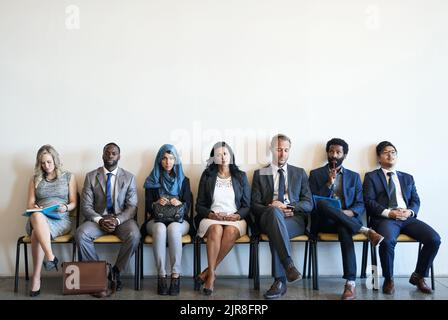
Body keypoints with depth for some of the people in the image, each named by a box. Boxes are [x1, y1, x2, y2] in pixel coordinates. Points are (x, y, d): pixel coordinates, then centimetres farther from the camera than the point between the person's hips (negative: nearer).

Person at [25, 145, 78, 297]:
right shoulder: (35, 179, 19)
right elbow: (30, 203, 14)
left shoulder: (69, 177, 13)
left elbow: (73, 203, 10)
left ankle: (36, 277, -31)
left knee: (37, 233, -37)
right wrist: (35, 208, -11)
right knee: (37, 215, -40)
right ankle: (50, 256, -42)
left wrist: (65, 208, -13)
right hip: (38, 219, 2)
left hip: (61, 220, -2)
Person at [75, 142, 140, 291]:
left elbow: (132, 206, -1)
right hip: (98, 219, 1)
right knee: (81, 234, -30)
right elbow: (86, 206, 0)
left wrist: (117, 220, -19)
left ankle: (116, 271, -8)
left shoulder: (129, 177, 5)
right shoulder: (91, 177, 5)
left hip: (122, 219, -1)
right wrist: (99, 220, -19)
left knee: (134, 235, -32)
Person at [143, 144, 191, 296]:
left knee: (173, 228, -36)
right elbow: (148, 207, 6)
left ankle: (176, 275, -32)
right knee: (160, 229, -36)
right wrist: (156, 203, -16)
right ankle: (161, 276, -32)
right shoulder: (152, 181, 11)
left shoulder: (183, 180, 12)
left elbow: (188, 206, 4)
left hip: (179, 221, 0)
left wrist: (180, 203, -18)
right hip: (156, 220, 0)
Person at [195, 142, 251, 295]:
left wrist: (237, 215, -11)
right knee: (216, 229, -36)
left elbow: (247, 206, 10)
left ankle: (209, 271, -26)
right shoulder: (207, 176, 12)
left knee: (231, 231, -35)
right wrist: (211, 214, -12)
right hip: (211, 218, 0)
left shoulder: (241, 176, 13)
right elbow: (199, 205, 8)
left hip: (235, 219, 0)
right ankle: (211, 274, -33)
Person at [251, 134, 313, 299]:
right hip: (268, 218, 0)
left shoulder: (300, 173, 19)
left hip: (294, 219, 1)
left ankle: (280, 281, -34)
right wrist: (273, 208, -14)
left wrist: (289, 207, -10)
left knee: (275, 233, -36)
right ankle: (289, 265, -44)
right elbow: (255, 205, 7)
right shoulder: (260, 174, 16)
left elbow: (308, 204, 9)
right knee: (274, 212, -39)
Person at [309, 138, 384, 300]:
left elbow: (361, 205, 10)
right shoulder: (316, 174, 11)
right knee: (323, 204, -36)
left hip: (347, 220, 1)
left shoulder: (354, 176, 17)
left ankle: (350, 284, -41)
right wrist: (329, 184, -11)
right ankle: (365, 230, -33)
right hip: (324, 221, 0)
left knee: (344, 229, -38)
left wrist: (350, 212, -13)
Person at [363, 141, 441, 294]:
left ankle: (418, 276, 2)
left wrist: (410, 211, -7)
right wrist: (388, 213, -15)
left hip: (408, 218, 4)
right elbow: (369, 201, 0)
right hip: (385, 218, -4)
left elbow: (416, 200, 16)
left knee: (434, 239, -20)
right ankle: (389, 279, -10)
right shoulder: (371, 177, 11)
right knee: (387, 241, -36)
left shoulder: (407, 178, 25)